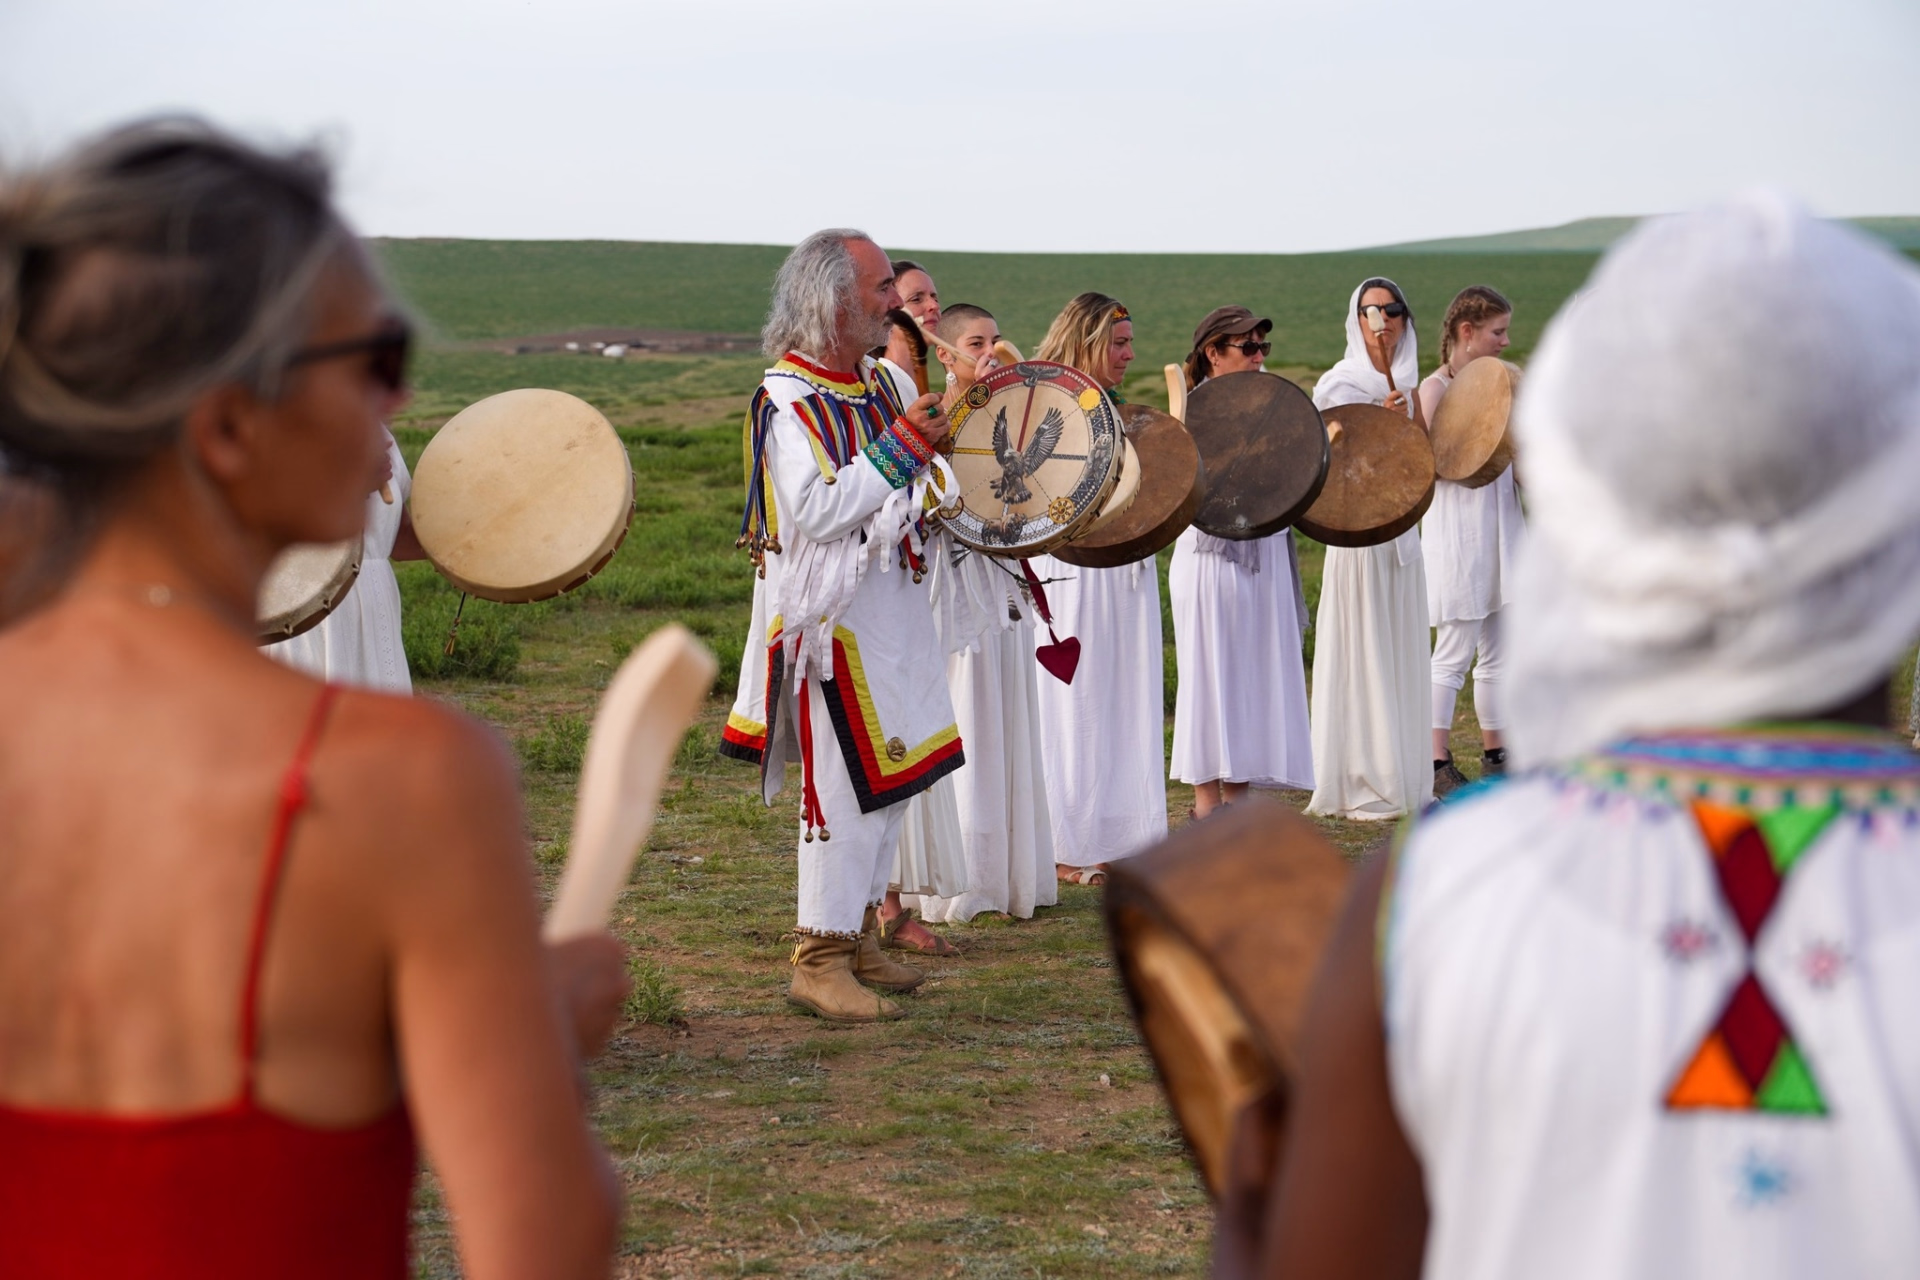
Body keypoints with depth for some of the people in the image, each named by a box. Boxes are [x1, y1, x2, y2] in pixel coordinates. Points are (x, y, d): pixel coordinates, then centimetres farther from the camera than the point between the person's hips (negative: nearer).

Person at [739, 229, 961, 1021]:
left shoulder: (876, 381, 12)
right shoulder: (788, 397, -15)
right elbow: (815, 512, -25)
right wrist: (900, 449, -23)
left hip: (892, 602, 9)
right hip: (834, 614, -9)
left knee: (896, 771, 13)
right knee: (848, 780, -7)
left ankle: (859, 932, 25)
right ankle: (820, 959, 0)